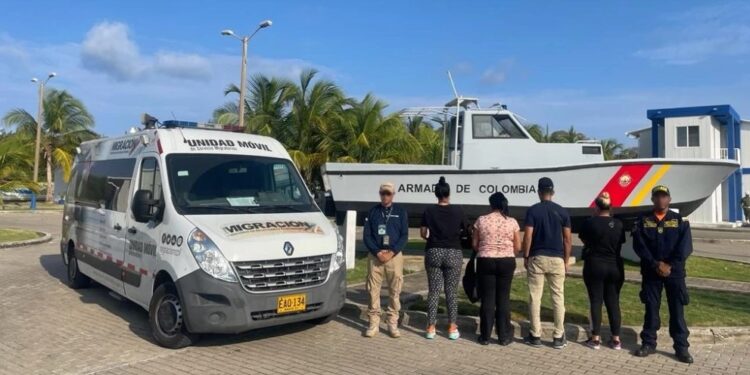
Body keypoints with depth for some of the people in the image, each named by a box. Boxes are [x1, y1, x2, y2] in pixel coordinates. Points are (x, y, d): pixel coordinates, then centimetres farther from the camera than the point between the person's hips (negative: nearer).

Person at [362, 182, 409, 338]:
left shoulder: (401, 211, 7)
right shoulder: (373, 212, 9)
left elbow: (404, 236, 2)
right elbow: (366, 236, 4)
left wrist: (392, 252, -11)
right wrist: (377, 252, -10)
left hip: (394, 256, -1)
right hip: (375, 256, 1)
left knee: (395, 290, 1)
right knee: (373, 290, 0)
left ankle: (393, 323, 10)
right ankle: (374, 323, 9)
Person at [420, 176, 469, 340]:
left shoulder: (429, 211, -2)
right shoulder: (458, 211, -4)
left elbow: (423, 233, 1)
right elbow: (465, 232, 2)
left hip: (433, 252, 1)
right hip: (453, 253, -1)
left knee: (433, 291, 6)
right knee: (451, 292, 6)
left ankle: (431, 328, 8)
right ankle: (452, 328, 10)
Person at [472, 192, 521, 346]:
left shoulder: (481, 220, -3)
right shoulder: (512, 222, -2)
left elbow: (474, 244, 2)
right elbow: (518, 247, 1)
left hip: (485, 261, 0)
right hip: (507, 262, 1)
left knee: (487, 298, 5)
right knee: (503, 298, 8)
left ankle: (485, 336, 11)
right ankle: (504, 336, 14)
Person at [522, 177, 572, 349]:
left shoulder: (532, 210, -4)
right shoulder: (562, 211, 3)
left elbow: (528, 237, -9)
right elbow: (567, 240, 2)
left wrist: (525, 257, 2)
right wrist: (566, 261, 10)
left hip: (537, 258, -2)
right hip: (556, 259, 2)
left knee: (535, 297, 5)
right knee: (558, 298, 8)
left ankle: (535, 336, 9)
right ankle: (558, 337, 11)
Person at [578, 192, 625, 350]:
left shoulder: (590, 222, -10)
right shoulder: (618, 224, 1)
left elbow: (584, 240, 6)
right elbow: (620, 244, 10)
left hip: (595, 266, -3)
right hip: (615, 267, 3)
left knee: (596, 302, 2)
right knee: (613, 302, 8)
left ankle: (595, 338, 4)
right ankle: (616, 339, 11)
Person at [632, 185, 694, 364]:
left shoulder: (680, 220, 4)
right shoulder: (643, 221, 5)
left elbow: (686, 246, -6)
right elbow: (639, 245, -4)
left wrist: (670, 265, -15)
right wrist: (656, 264, -14)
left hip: (675, 271, 0)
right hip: (650, 272, 1)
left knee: (677, 310, 3)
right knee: (651, 308, 7)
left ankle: (681, 347, 11)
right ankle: (648, 343, 16)